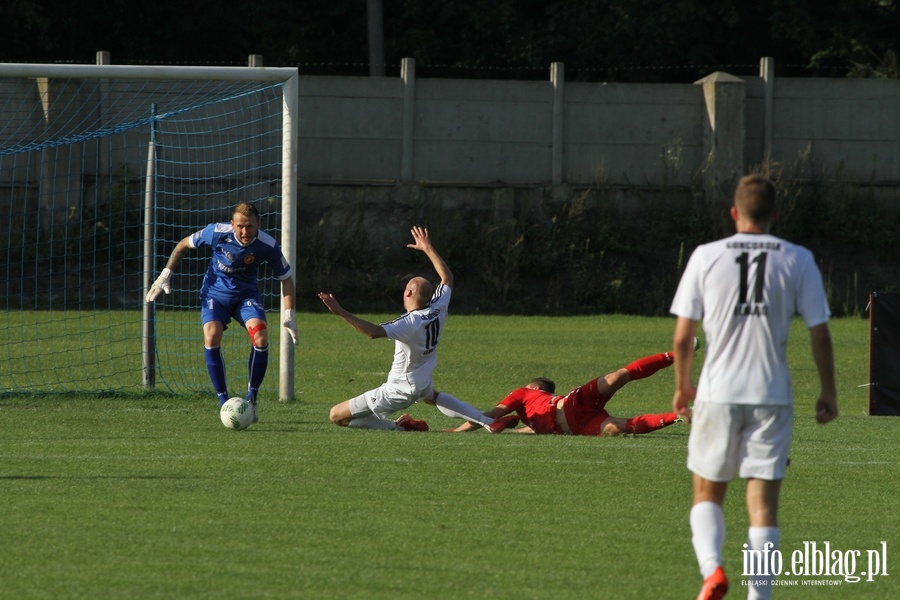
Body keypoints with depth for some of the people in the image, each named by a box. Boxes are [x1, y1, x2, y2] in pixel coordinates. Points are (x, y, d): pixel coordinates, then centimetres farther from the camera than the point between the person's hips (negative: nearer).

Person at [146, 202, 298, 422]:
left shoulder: (268, 246, -20)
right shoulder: (217, 232, -22)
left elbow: (286, 277, -6)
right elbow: (184, 244, -4)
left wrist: (288, 313, -14)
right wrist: (166, 274, -4)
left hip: (246, 294, 0)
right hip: (215, 291, 0)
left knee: (261, 338, -24)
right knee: (212, 336, -26)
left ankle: (251, 399, -6)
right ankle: (224, 402, -15)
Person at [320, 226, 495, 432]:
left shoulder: (409, 323, -28)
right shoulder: (438, 310, -8)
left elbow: (373, 332, -45)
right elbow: (447, 278, 11)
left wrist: (341, 313, -47)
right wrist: (428, 249, 18)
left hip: (400, 390, -7)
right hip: (423, 385, 7)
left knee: (337, 415, -3)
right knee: (432, 396, 45)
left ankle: (399, 427, -7)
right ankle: (487, 421, 25)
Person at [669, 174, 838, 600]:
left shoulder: (706, 257, 0)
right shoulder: (798, 261, 1)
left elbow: (683, 335, 2)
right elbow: (819, 333, 1)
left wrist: (682, 385, 17)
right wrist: (828, 392, 13)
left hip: (717, 393, 0)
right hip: (772, 396, 0)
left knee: (707, 493, 12)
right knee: (763, 501, 3)